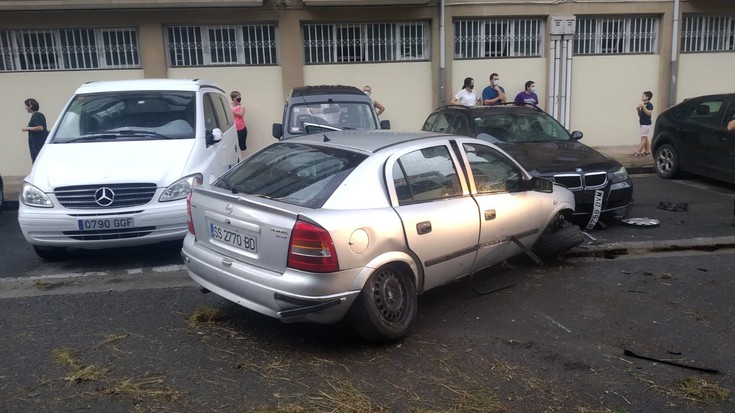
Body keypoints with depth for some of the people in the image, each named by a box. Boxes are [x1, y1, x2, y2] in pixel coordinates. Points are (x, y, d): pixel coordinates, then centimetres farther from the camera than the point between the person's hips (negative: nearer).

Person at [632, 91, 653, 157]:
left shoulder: (649, 105, -11)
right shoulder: (643, 104, 16)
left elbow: (649, 113, -24)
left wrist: (643, 107, -27)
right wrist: (638, 109, 1)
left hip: (646, 124, -10)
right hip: (643, 124, 10)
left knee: (643, 138, -9)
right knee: (645, 138, 11)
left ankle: (637, 152, -14)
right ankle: (647, 151, 15)